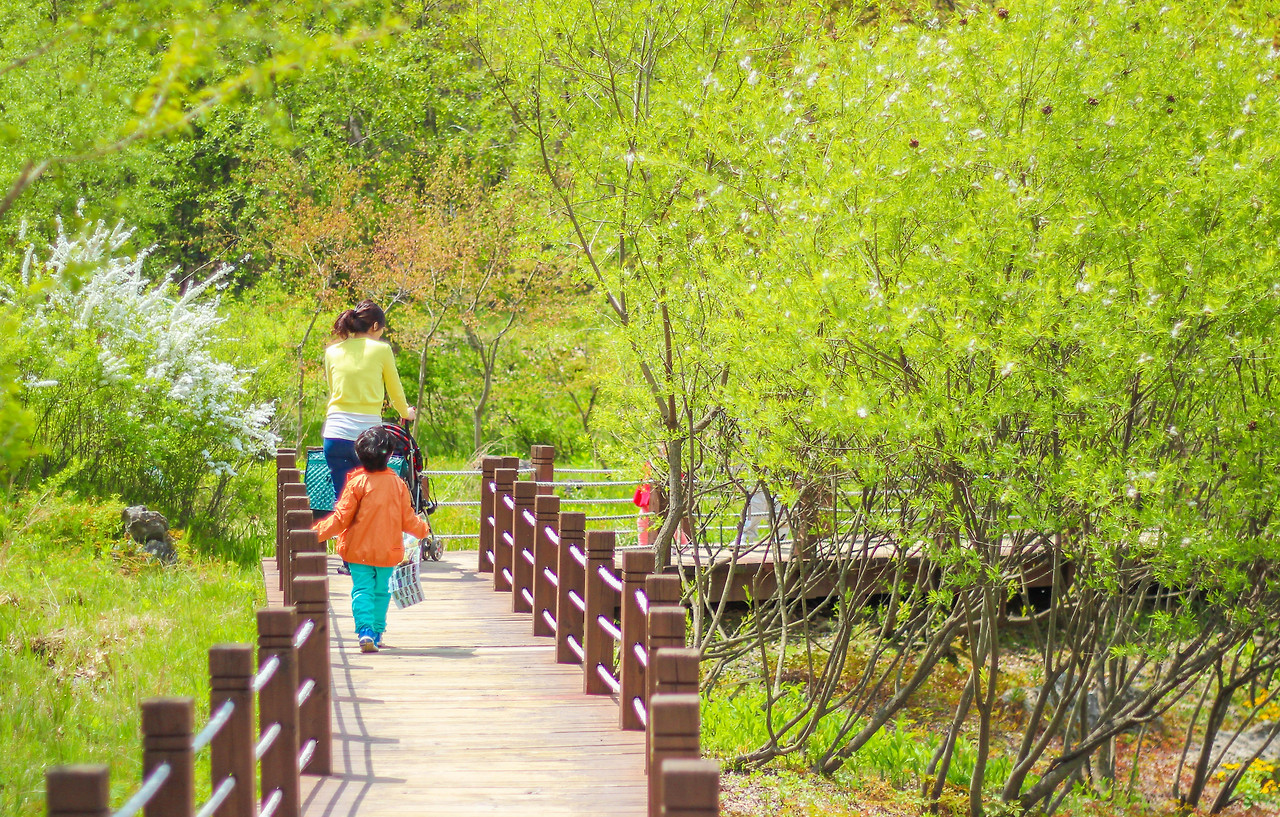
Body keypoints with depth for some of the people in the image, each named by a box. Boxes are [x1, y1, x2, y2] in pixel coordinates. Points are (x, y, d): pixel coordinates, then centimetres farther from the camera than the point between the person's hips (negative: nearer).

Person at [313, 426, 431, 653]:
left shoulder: (357, 483, -10)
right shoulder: (398, 484, -1)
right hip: (388, 551, 3)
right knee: (381, 591, 15)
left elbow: (341, 518, -10)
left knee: (362, 590, -2)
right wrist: (424, 528, 28)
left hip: (359, 550, -3)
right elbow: (407, 520, 7)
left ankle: (365, 631, -18)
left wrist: (317, 532, -1)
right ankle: (377, 633, 20)